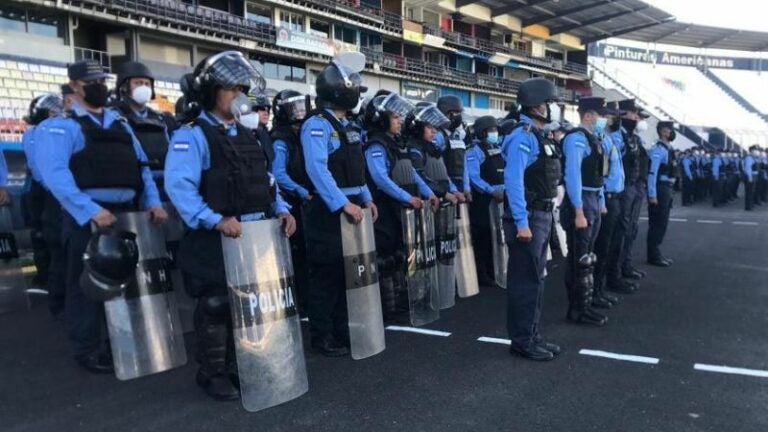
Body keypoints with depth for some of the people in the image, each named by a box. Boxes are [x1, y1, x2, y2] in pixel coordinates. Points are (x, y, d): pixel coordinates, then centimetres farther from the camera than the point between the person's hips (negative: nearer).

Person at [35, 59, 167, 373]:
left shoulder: (120, 124, 17)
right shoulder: (60, 127, -3)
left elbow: (140, 167, 14)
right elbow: (55, 174, -18)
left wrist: (153, 202, -2)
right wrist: (90, 210, -29)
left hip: (128, 214, 6)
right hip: (86, 218, -6)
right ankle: (88, 350, 17)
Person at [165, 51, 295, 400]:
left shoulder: (246, 136, 16)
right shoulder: (192, 135, -9)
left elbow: (265, 180, 19)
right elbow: (179, 185, -22)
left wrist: (281, 210, 3)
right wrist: (215, 220, -30)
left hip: (255, 234, 8)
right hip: (215, 240, -7)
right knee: (216, 306, 3)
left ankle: (239, 366, 32)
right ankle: (212, 374, 20)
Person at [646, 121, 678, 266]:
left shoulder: (668, 149, 14)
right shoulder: (658, 149, -15)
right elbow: (652, 172, -21)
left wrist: (670, 190, 15)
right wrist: (652, 195, -24)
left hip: (667, 189, 10)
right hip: (660, 189, -10)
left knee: (662, 222, 15)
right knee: (657, 223, -3)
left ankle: (656, 253, 24)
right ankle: (653, 256, 5)